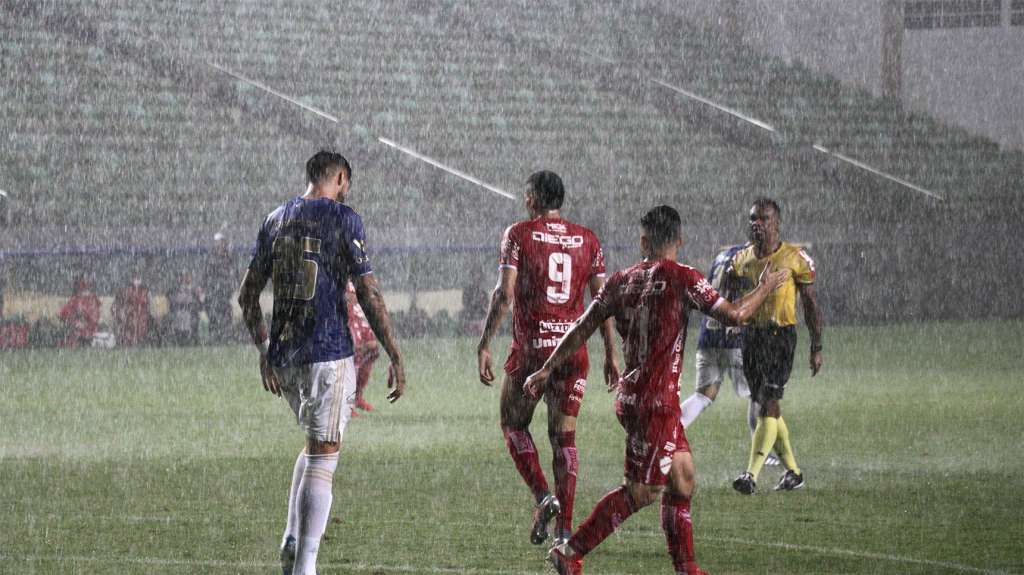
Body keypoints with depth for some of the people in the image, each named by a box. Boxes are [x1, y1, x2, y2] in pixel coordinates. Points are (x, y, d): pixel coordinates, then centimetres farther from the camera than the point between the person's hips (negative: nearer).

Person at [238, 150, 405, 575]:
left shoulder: (276, 220, 11)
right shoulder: (344, 220, -6)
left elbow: (248, 295, 14)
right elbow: (369, 296, -10)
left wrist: (263, 352, 23)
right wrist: (395, 358, -6)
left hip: (283, 356, 6)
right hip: (329, 354, -6)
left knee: (315, 446, 23)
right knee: (322, 460, -4)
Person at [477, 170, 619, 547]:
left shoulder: (519, 234, -2)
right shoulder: (588, 240, 7)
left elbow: (504, 293, -9)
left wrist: (484, 345, -7)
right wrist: (610, 354, 12)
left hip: (530, 348, -3)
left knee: (514, 424, 13)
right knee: (564, 437, 8)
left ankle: (543, 497, -8)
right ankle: (565, 526, 2)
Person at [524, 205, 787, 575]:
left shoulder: (621, 281, 6)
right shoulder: (681, 278, -11)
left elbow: (582, 328, 7)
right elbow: (733, 315, -10)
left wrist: (547, 370, 15)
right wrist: (765, 287, 6)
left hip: (631, 393, 8)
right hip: (655, 401, -8)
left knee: (683, 480, 14)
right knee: (641, 491, -3)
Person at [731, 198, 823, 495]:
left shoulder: (795, 258, -4)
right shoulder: (742, 258, 10)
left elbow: (811, 304, 0)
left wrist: (816, 348, -1)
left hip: (781, 335, -6)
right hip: (751, 334, 6)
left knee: (768, 404, -15)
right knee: (765, 405, 11)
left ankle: (752, 475, -23)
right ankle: (793, 471, 24)